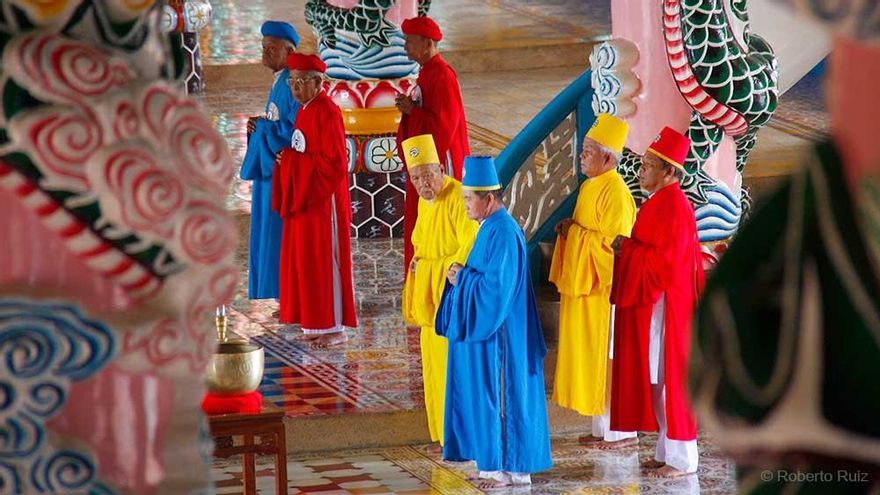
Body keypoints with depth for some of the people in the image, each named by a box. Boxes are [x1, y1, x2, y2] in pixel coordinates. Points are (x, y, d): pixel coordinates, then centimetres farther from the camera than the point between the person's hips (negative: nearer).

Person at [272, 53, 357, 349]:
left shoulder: (326, 112, -17)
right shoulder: (305, 110, 12)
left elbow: (333, 162, -21)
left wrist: (292, 159, -16)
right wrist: (288, 158, 2)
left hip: (323, 199, -10)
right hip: (304, 197, 10)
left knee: (324, 260, -4)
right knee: (305, 259, 12)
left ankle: (335, 328, 2)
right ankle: (317, 323, 18)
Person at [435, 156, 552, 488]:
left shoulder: (503, 233, -20)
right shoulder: (490, 228, 12)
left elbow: (495, 286, -24)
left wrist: (461, 278, -11)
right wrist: (462, 275, 1)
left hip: (498, 333, -10)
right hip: (487, 327, 10)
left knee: (500, 395, -4)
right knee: (490, 395, 13)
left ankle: (512, 468, 3)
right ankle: (496, 463, 18)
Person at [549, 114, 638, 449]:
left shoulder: (615, 192, -17)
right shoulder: (590, 187, 13)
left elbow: (616, 242, -21)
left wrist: (576, 232, -15)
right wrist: (570, 229, 4)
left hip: (604, 287, -10)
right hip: (583, 286, 10)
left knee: (608, 357, -4)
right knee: (591, 357, 13)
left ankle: (624, 431, 2)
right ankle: (603, 429, 20)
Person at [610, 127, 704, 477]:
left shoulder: (674, 207, -18)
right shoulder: (658, 203, 13)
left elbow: (668, 261, -23)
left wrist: (628, 249, -14)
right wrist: (628, 248, 5)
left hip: (665, 304, -10)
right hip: (649, 302, 10)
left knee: (669, 378, -5)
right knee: (656, 379, 13)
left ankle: (681, 459, 1)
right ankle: (668, 451, 20)